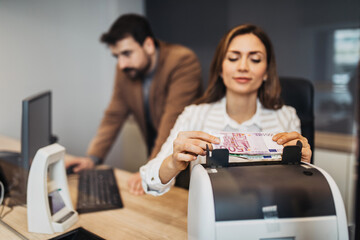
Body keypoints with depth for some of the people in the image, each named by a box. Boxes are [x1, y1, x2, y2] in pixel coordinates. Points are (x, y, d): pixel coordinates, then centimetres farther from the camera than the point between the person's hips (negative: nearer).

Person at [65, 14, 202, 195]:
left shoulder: (183, 61, -19)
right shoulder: (125, 70, 2)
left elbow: (173, 121, -27)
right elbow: (114, 116, 8)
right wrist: (92, 157, -4)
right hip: (156, 157, 5)